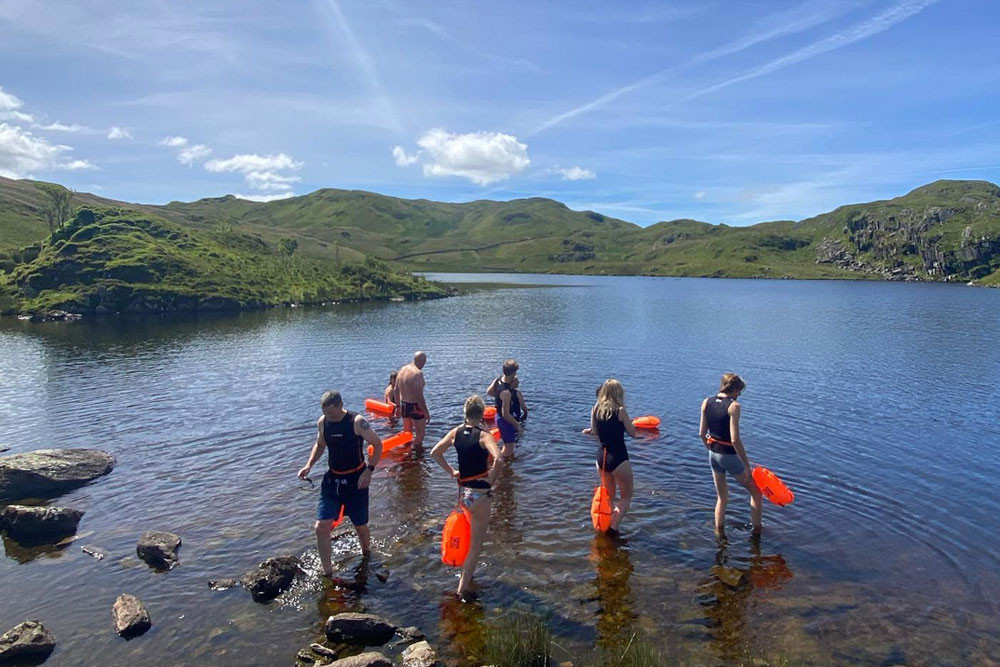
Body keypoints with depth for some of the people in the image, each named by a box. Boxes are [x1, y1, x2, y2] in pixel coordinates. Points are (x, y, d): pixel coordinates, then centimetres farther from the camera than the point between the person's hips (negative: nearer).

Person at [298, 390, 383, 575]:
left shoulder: (357, 422, -18)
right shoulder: (322, 422, -3)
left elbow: (377, 444, -11)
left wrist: (369, 469, -21)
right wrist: (309, 465, 0)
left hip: (355, 479, -4)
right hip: (332, 478, 4)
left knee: (360, 526, 9)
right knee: (321, 527, -8)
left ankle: (367, 555, 40)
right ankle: (328, 574, 5)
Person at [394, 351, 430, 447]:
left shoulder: (402, 370, 5)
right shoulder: (418, 373, -20)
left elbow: (396, 390, 11)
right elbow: (419, 395, -25)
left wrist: (398, 406, 21)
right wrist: (426, 412, -20)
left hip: (404, 405, 8)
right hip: (415, 407, -8)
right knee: (420, 434, 5)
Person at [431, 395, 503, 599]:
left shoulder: (456, 432, -1)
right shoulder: (484, 435, -18)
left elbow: (435, 452, 5)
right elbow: (499, 459, -33)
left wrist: (451, 471, 9)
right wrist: (492, 477, -17)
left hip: (463, 491, 6)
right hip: (480, 493, -6)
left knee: (475, 534, 29)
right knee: (476, 544, 8)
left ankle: (467, 574, 43)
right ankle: (463, 587, 10)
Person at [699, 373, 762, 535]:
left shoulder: (706, 403, 0)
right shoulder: (733, 406, -18)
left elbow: (702, 433, 4)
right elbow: (735, 440, -23)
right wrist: (747, 466, -16)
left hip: (713, 454, 6)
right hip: (729, 456, -6)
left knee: (721, 498, 21)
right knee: (756, 493, 17)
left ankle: (719, 534, 27)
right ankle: (757, 531, 24)